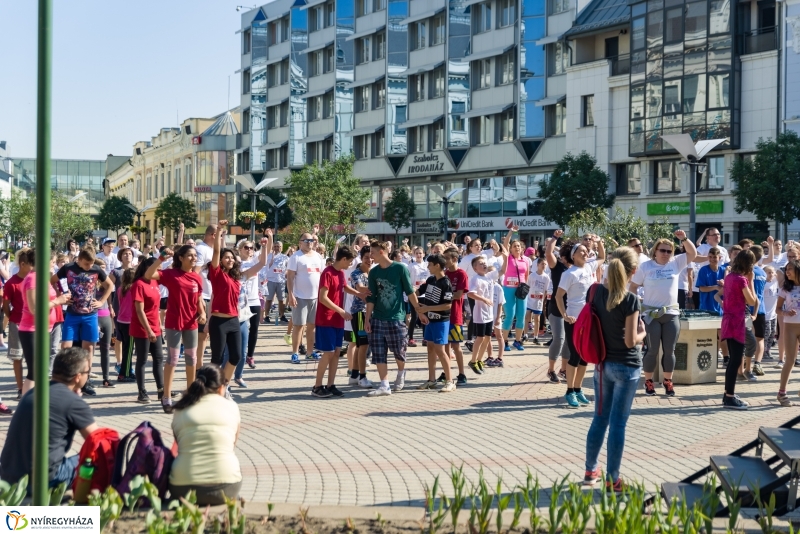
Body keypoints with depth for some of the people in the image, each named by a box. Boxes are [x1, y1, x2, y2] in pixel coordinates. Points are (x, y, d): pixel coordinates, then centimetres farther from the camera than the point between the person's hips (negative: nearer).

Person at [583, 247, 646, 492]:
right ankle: (612, 480, 8)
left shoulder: (596, 292, -3)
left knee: (600, 418, 18)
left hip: (602, 364, 6)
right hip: (626, 367, -6)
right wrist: (642, 333, 2)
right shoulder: (630, 300, -19)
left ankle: (590, 470, 28)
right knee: (618, 423, 1)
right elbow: (630, 341, -17)